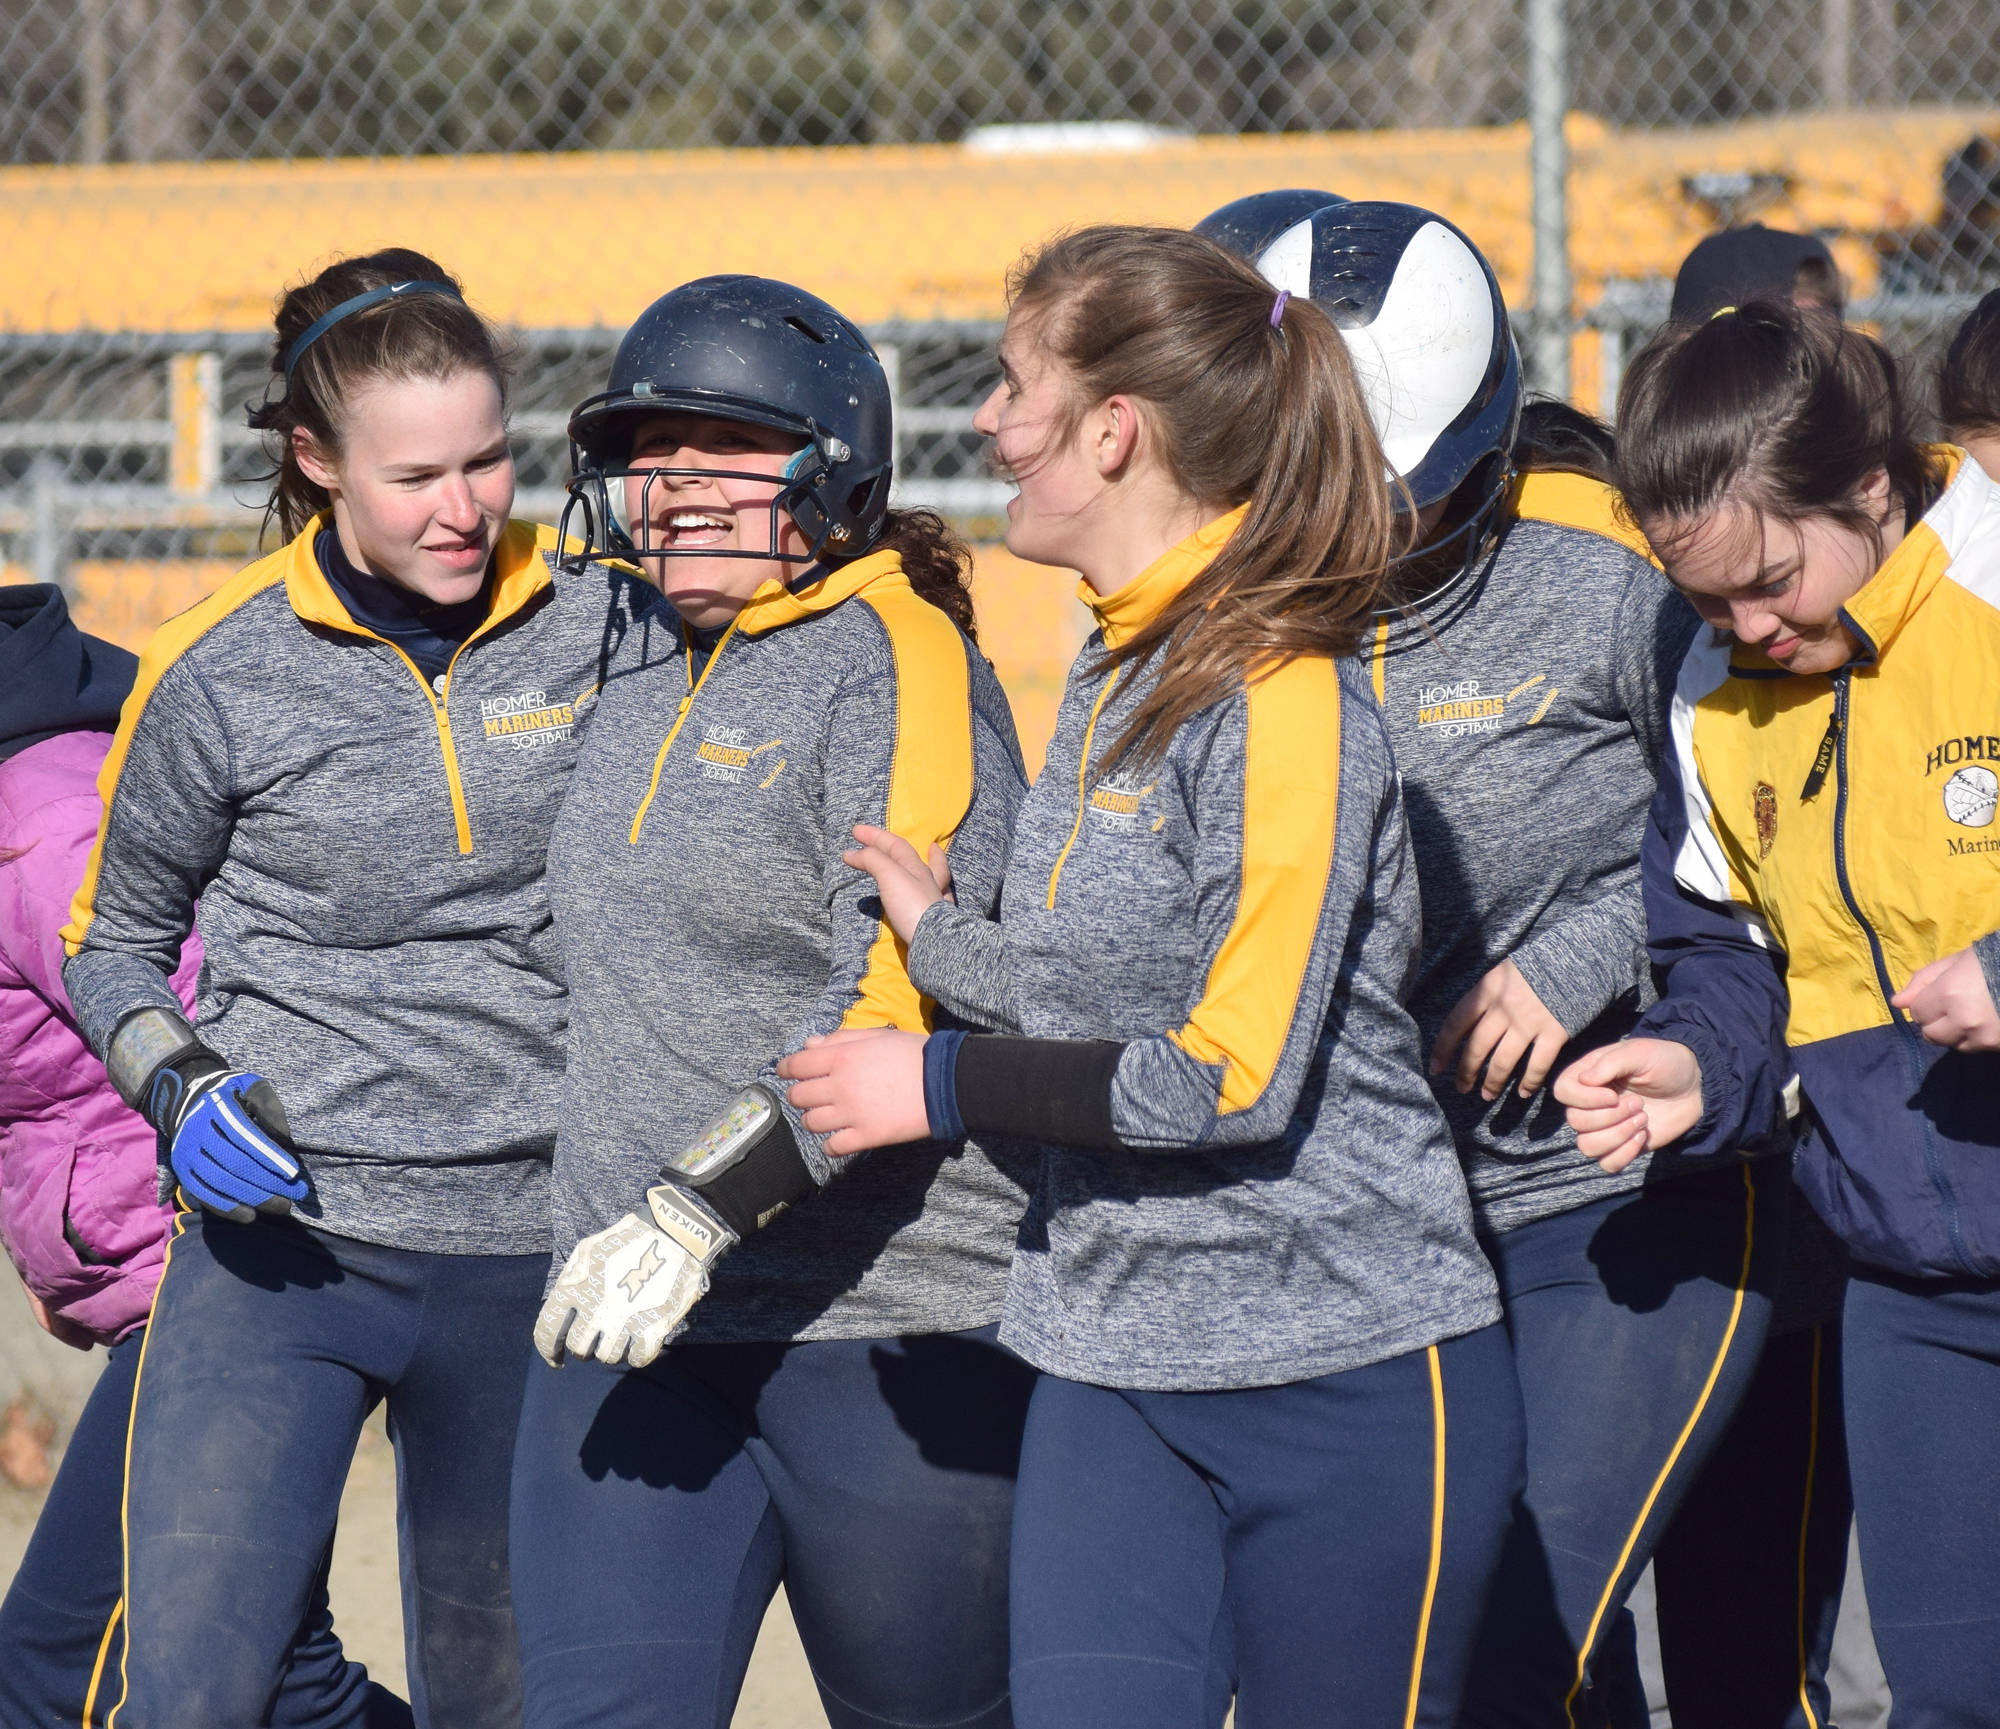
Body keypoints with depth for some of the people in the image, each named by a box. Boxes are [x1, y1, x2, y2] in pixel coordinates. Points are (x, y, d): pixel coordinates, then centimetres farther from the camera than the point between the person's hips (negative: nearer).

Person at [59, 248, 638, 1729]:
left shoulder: (596, 620, 0)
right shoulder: (220, 677, -4)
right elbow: (117, 937, 12)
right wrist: (173, 1081, -8)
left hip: (526, 1253, 2)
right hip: (278, 1238, -2)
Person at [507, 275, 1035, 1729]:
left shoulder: (896, 660, -10)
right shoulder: (642, 666, 15)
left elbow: (899, 997, -21)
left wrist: (700, 1213, -26)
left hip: (889, 1320, -7)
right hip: (634, 1327, 7)